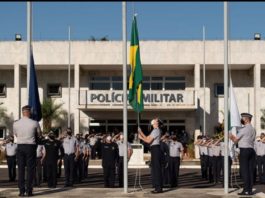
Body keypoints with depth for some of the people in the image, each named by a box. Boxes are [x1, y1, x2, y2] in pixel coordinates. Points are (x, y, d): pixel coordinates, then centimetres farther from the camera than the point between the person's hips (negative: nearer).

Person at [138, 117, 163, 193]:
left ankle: (159, 188, -6)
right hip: (154, 149, 10)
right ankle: (157, 187, 15)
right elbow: (147, 138, 18)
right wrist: (140, 132, 17)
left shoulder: (156, 130, -12)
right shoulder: (155, 130, 18)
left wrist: (141, 137, -5)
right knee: (155, 168, 11)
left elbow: (148, 141, -16)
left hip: (155, 149, -10)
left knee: (157, 168, -8)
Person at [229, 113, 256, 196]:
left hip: (244, 151, -8)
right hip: (252, 150, 8)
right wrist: (234, 137, 19)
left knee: (244, 171, -6)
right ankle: (250, 190, 6)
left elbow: (235, 140, -5)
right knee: (250, 170, 5)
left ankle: (246, 190, -7)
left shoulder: (243, 129, -9)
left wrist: (230, 136, 15)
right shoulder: (253, 130, 17)